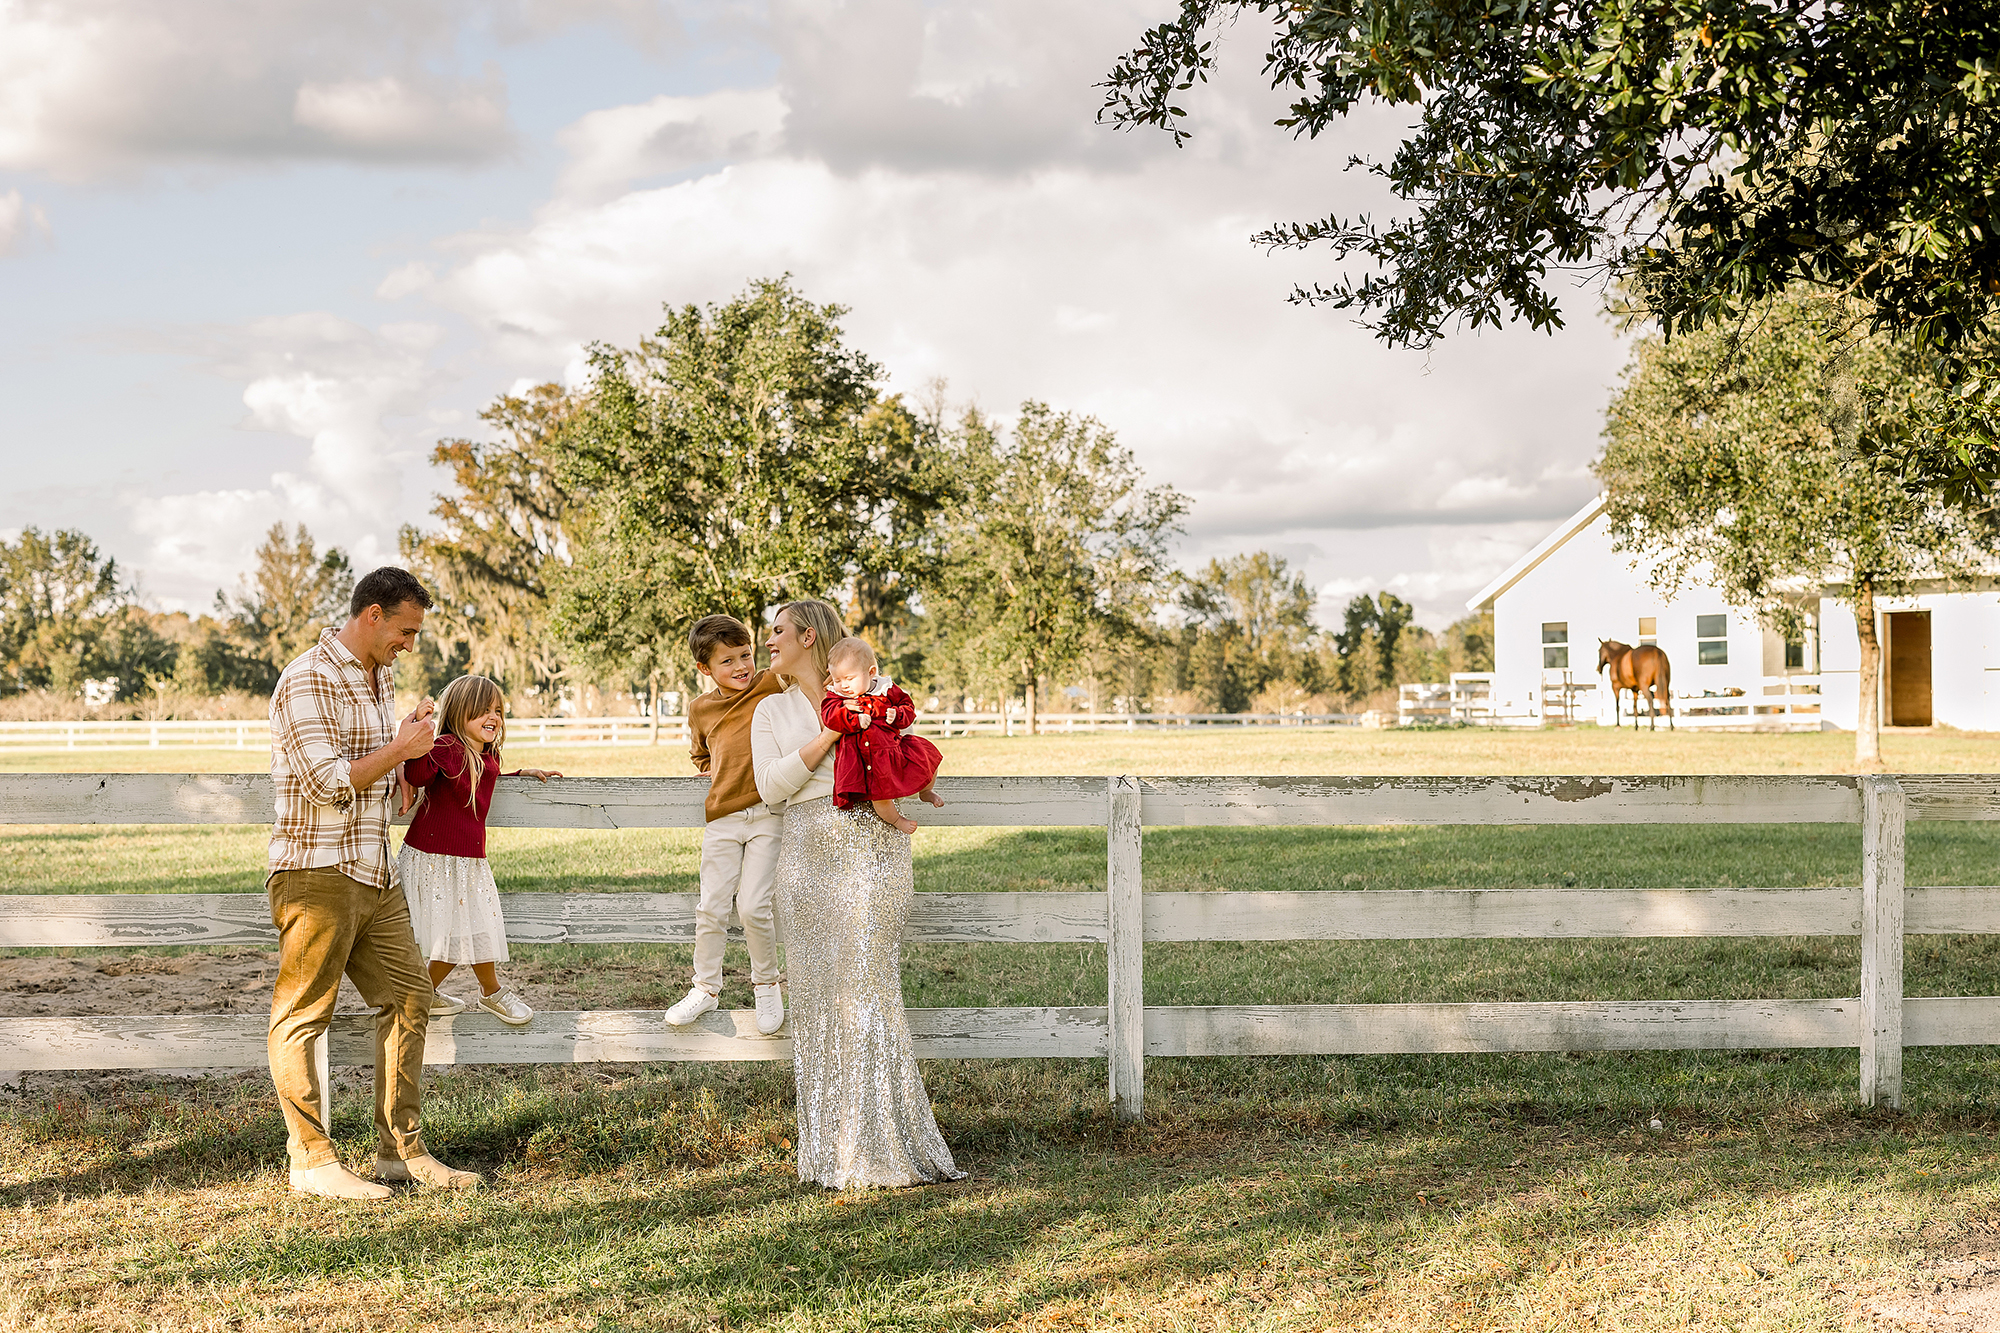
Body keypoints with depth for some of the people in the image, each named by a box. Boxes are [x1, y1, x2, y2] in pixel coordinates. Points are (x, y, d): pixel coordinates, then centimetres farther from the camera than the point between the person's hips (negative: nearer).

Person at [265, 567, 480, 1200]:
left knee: (408, 999, 9)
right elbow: (329, 781, -21)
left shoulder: (379, 677, 16)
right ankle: (310, 1160, 4)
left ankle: (400, 1149, 16)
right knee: (302, 1017, -1)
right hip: (316, 872, -9)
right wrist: (401, 748, -11)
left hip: (375, 875, 9)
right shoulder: (309, 679, -14)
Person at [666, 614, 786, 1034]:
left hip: (767, 814, -3)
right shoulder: (701, 710, 8)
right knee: (711, 908, 4)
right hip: (722, 817, 3)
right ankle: (706, 988, 22)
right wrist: (718, 777, 12)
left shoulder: (772, 686, -3)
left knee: (753, 906, -8)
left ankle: (766, 985, 15)